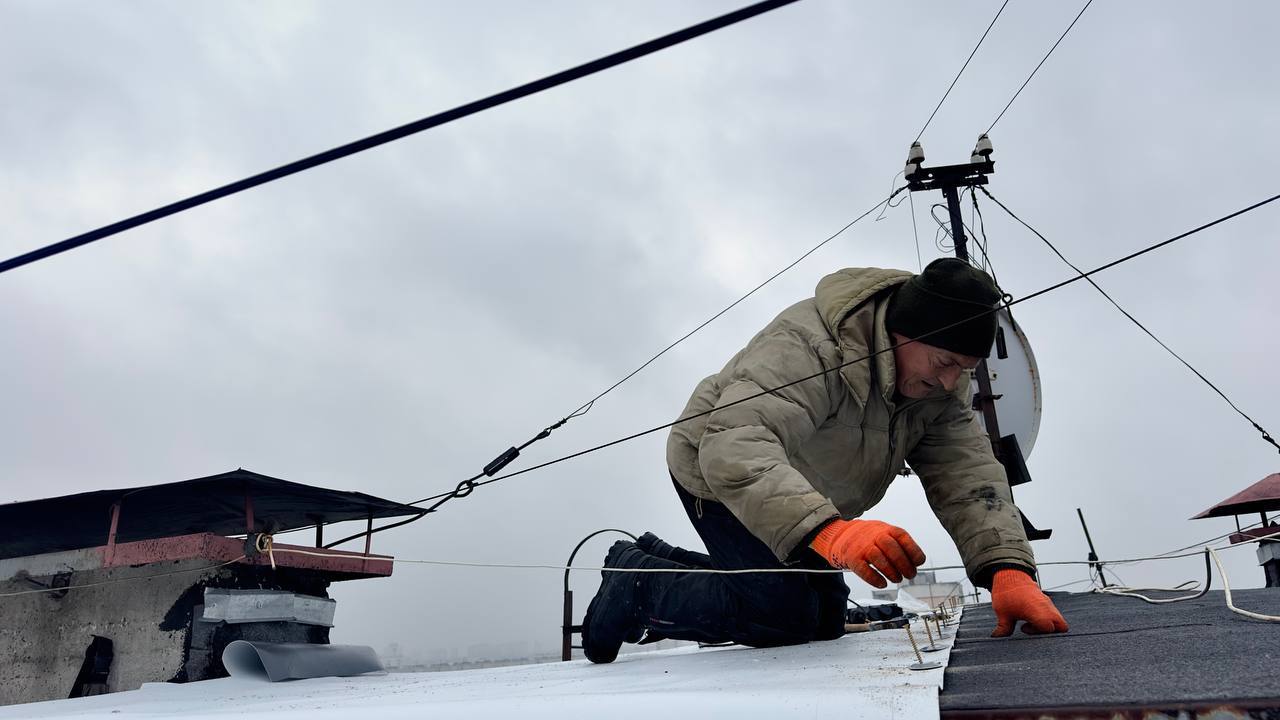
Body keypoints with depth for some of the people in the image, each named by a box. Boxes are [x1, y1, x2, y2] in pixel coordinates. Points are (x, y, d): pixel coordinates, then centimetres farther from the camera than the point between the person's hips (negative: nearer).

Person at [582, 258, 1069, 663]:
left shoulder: (941, 383, -13)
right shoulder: (806, 346, -38)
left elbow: (968, 472, -21)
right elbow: (734, 446, -50)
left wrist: (1008, 569, -37)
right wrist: (828, 531, -64)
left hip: (807, 502, 8)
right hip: (720, 477, -8)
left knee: (825, 619, 15)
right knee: (785, 616, -20)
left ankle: (659, 562, 26)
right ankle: (634, 586, 1)